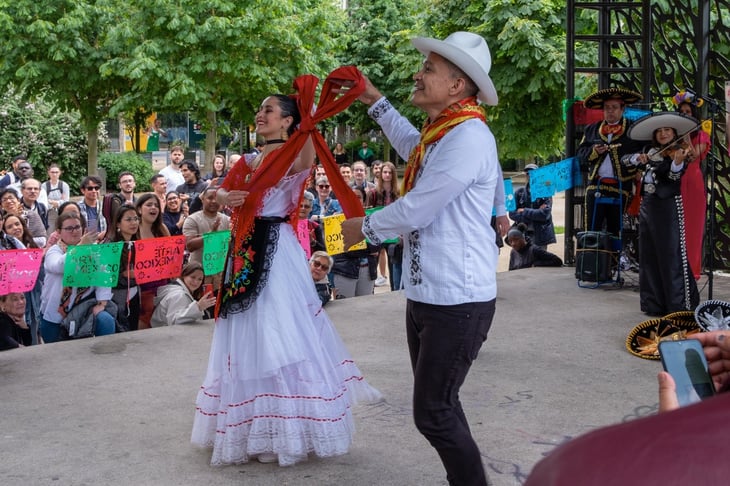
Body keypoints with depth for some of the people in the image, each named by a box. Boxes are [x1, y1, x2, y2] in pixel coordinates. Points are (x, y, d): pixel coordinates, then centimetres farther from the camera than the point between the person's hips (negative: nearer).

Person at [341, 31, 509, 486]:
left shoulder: (468, 137, -20)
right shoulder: (440, 133, 12)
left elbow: (416, 210, -20)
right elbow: (413, 149, 37)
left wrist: (364, 227, -2)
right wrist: (376, 101, 41)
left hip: (458, 302, -10)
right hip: (425, 295, 10)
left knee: (433, 413, -5)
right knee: (438, 405, 17)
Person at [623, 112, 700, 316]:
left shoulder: (678, 153, -2)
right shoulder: (651, 153, 15)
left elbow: (675, 177, -16)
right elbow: (626, 160, 15)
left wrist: (678, 161, -36)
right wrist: (638, 158, -6)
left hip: (668, 205, -7)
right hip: (648, 205, 7)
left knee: (672, 254, -10)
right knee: (649, 255, 7)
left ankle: (681, 303, -8)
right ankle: (654, 303, 13)